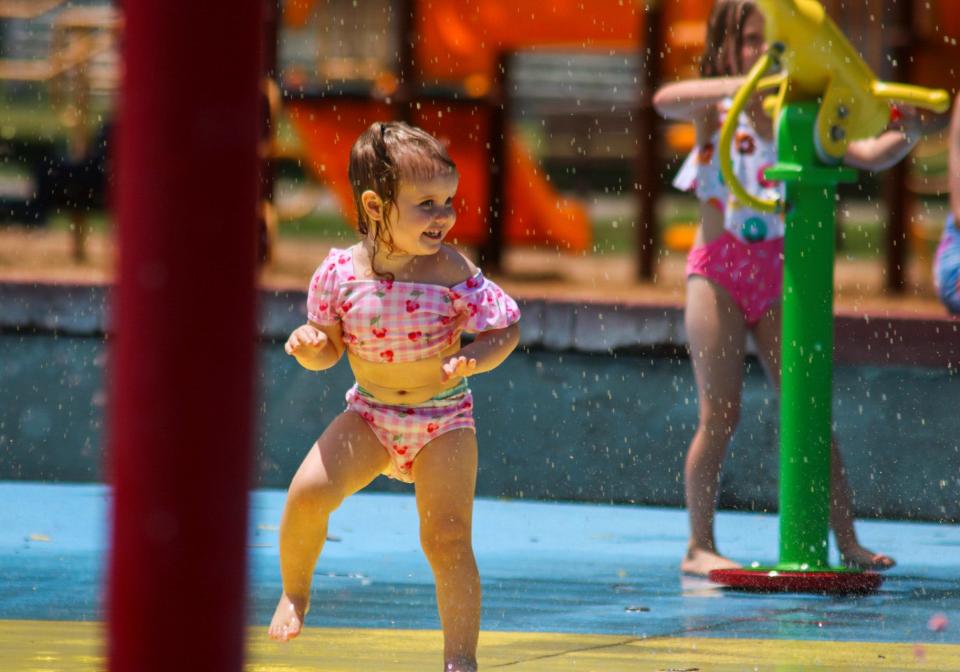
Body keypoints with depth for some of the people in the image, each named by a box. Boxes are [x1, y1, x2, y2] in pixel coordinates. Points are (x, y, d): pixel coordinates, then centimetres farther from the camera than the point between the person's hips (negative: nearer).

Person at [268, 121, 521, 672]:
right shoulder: (341, 273, -12)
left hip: (443, 418, -1)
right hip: (370, 413, 1)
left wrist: (471, 360, -26)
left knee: (448, 539, -11)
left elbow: (506, 330, -7)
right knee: (309, 491, -18)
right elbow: (328, 351, 0)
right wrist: (308, 346, -22)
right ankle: (295, 592, 12)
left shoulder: (453, 273, -17)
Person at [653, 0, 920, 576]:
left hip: (778, 275, 3)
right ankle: (699, 546, 7)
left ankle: (847, 541, 6)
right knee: (720, 415, -3)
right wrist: (743, 84, -37)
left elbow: (868, 156, 2)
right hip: (719, 270, -3)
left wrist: (908, 137, -18)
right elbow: (666, 100, -27)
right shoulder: (714, 108, -4)